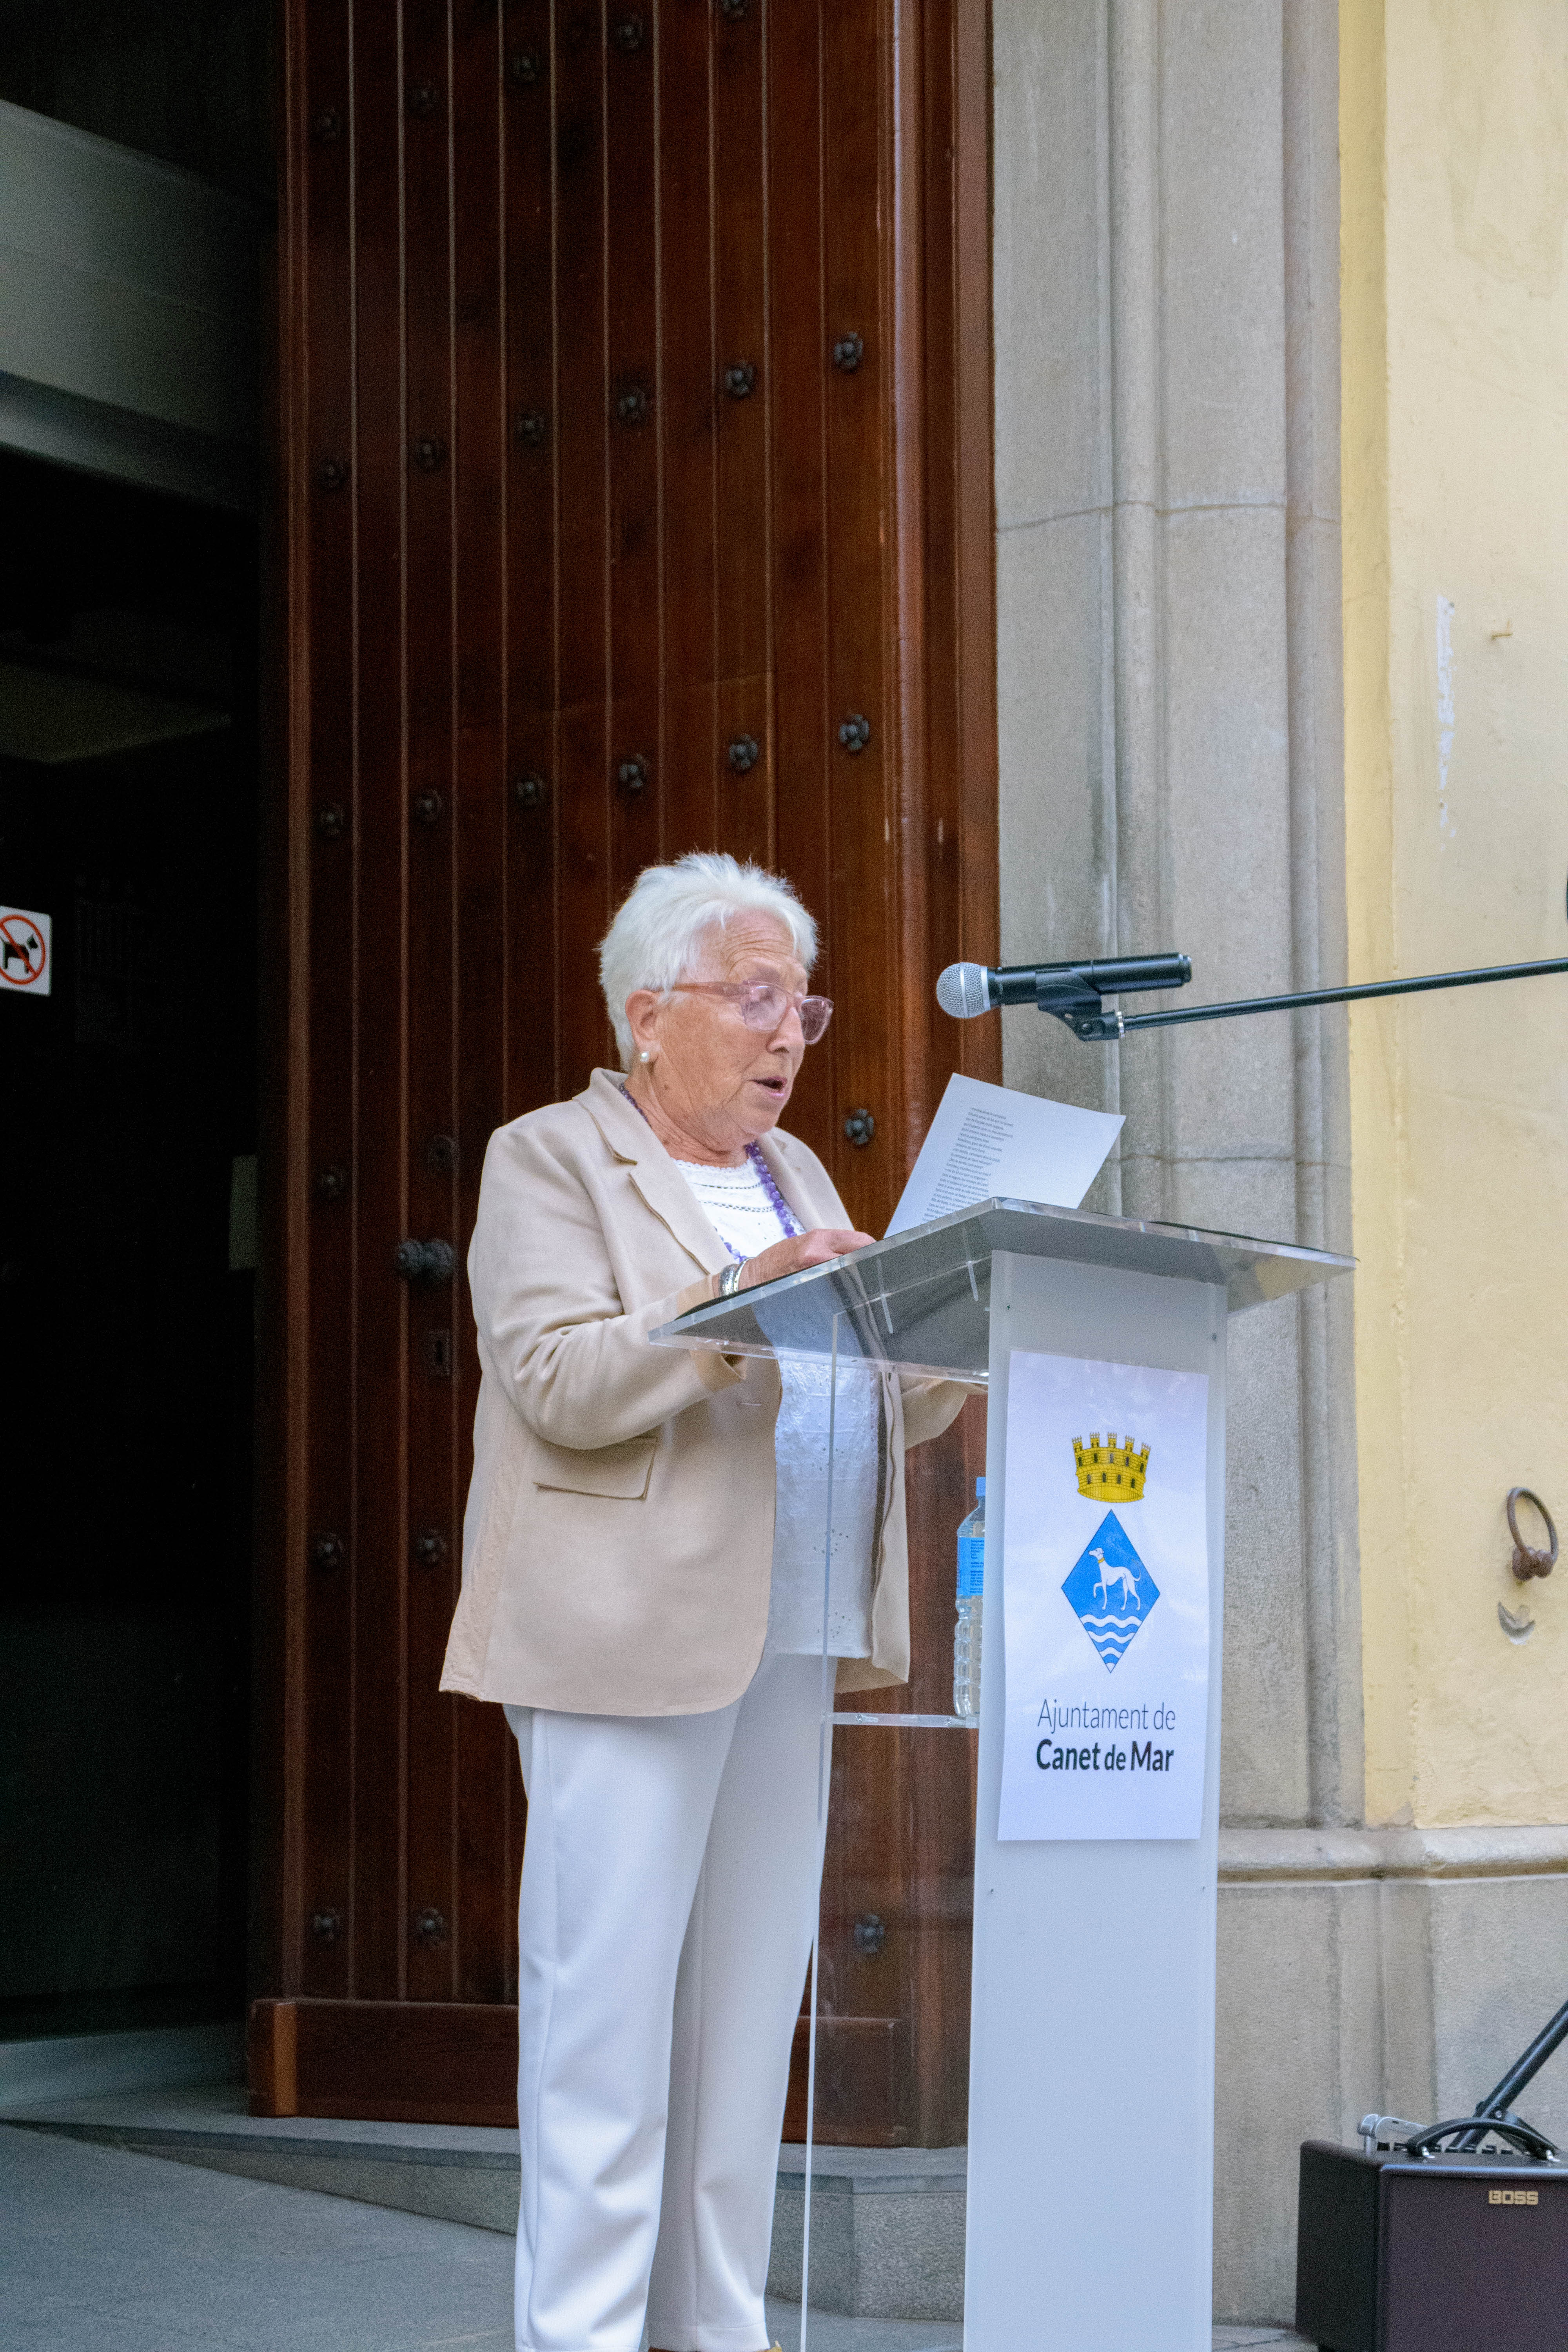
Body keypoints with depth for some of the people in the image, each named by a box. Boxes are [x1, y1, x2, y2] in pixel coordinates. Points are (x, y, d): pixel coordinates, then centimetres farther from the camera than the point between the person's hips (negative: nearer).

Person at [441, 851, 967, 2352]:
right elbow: (560, 1385, -14)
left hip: (787, 1651, 7)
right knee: (607, 2013, -8)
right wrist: (740, 1302, -23)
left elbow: (883, 1413, 20)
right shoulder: (549, 1162, 1)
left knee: (747, 2017, 7)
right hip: (627, 1647, -7)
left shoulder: (796, 1176, 22)